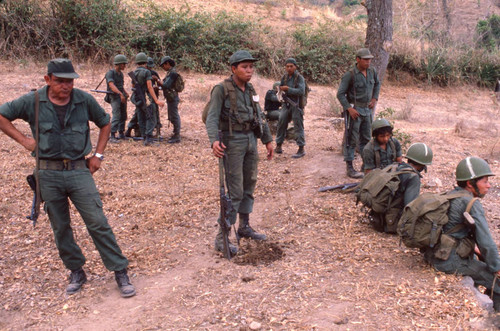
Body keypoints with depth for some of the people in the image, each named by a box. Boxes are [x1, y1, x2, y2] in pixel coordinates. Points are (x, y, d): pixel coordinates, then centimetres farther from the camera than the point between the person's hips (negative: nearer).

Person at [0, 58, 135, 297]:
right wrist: (23, 140, -1)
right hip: (48, 174, 1)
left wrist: (98, 154, 5)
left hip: (79, 171, -1)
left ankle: (120, 272, 3)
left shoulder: (84, 100, -2)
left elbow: (105, 123, 13)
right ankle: (76, 272, 26)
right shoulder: (33, 101, -3)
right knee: (60, 228, 10)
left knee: (98, 223, -5)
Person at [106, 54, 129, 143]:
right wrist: (120, 94, -34)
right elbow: (112, 85, -24)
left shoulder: (121, 74, 15)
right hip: (115, 97, -8)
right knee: (116, 116, -15)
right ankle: (112, 136, -14)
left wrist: (126, 93, 11)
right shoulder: (110, 73, -10)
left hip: (122, 97, 8)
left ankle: (121, 133, 23)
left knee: (123, 116, 11)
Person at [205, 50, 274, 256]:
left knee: (249, 186, 16)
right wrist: (214, 140, -35)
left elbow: (260, 116, 17)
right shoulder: (222, 90, -11)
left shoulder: (250, 90, 10)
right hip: (232, 142, -7)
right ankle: (221, 238, -1)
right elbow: (212, 117, -19)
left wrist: (268, 140, 16)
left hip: (251, 140, 7)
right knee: (234, 191, -8)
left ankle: (244, 227, 32)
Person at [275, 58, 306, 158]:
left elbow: (301, 91, -21)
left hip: (296, 106, -6)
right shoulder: (285, 77, 8)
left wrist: (288, 89, -20)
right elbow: (280, 87, 19)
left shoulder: (299, 78, -10)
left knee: (298, 127, -4)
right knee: (281, 123, 9)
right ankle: (279, 145, 23)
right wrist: (283, 88, -3)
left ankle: (301, 149, 2)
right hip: (286, 105, 6)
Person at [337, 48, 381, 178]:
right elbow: (340, 94, -14)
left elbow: (377, 84, 25)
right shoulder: (350, 75, -15)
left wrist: (375, 98, 13)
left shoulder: (372, 72, 4)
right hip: (354, 110, -7)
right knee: (352, 139, -4)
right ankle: (349, 168, 1)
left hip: (367, 109, 7)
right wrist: (349, 108, -20)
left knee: (366, 138, 15)